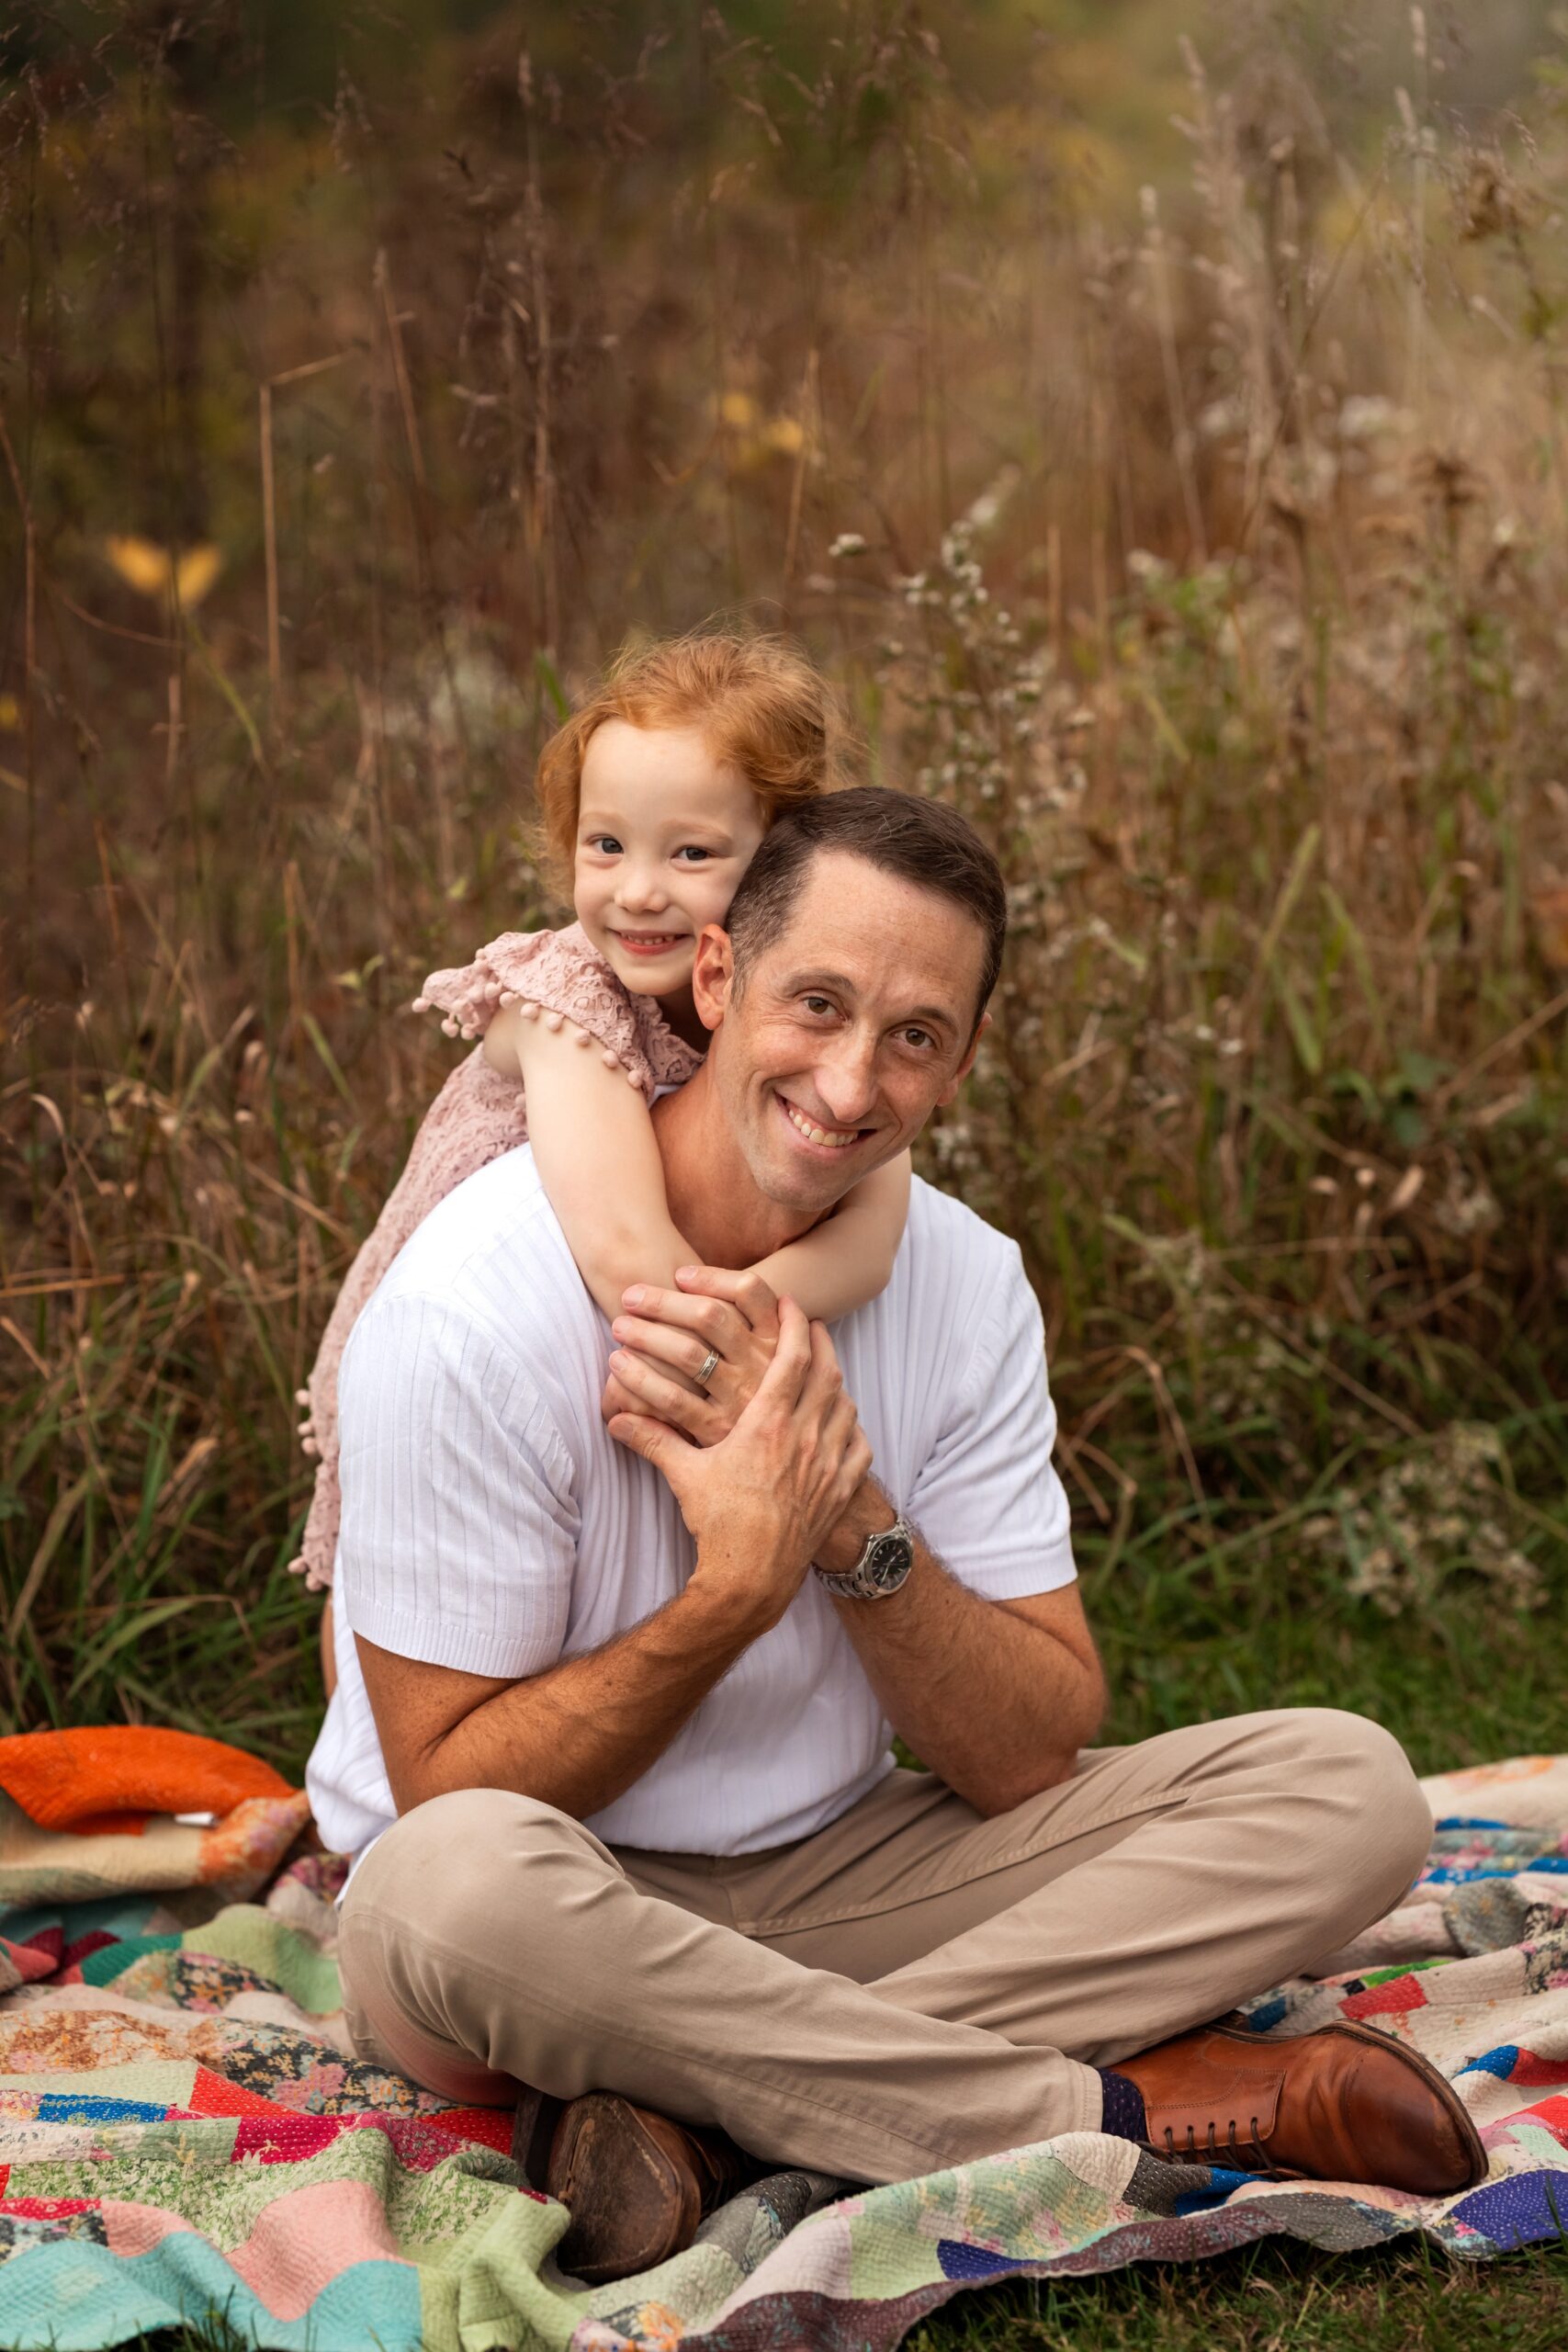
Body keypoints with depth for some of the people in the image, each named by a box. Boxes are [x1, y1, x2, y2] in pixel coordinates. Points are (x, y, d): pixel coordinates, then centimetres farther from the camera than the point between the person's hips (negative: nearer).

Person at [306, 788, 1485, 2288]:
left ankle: (695, 2110, -25)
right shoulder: (475, 1305, -20)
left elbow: (1035, 1758, -8)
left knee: (1344, 1788, -12)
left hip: (823, 1879, 5)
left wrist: (853, 1527, -24)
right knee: (461, 1882, -42)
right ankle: (1117, 2109, -24)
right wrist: (738, 1586, -28)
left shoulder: (966, 1282, -3)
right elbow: (450, 1792, -18)